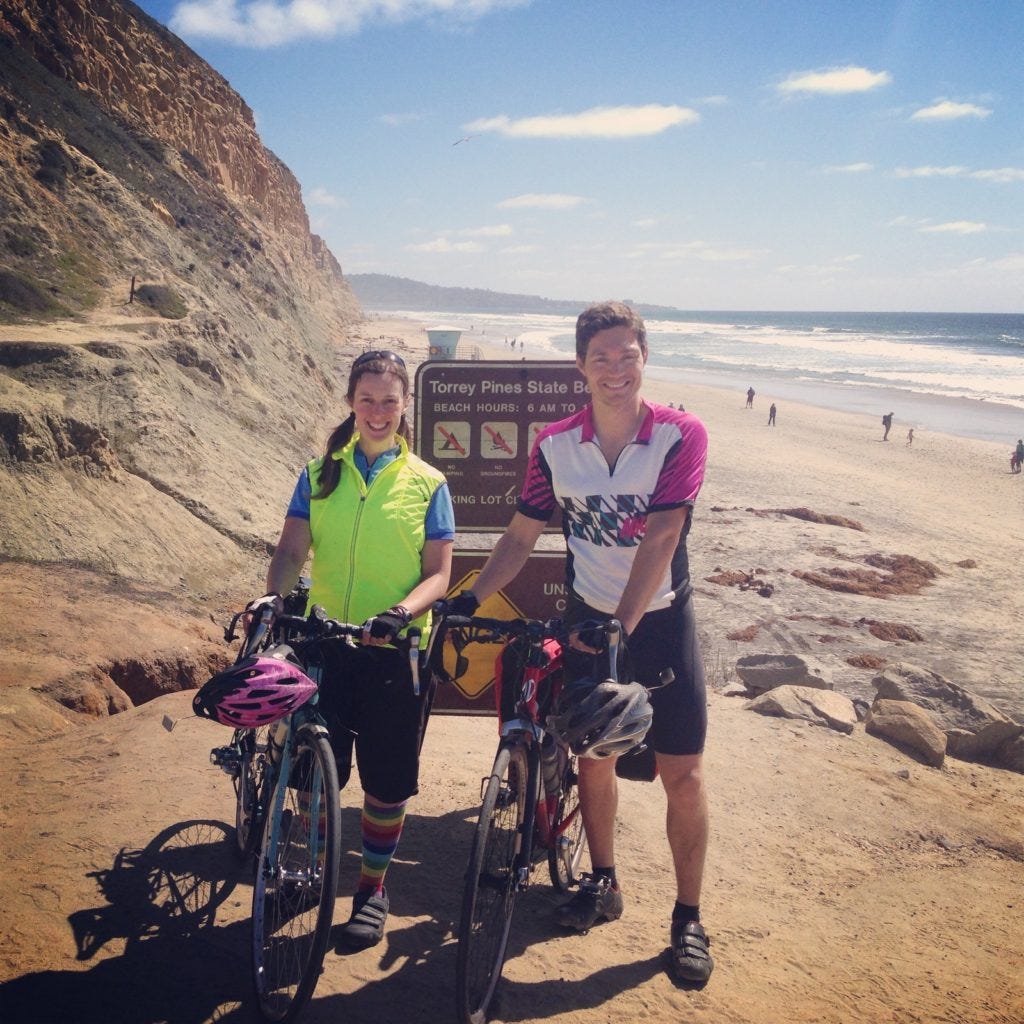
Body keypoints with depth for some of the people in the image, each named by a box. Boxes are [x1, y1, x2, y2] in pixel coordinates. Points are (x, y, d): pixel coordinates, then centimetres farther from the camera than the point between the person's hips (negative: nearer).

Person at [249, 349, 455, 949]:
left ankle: (373, 888, 27)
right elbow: (294, 550, -1)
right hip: (324, 646, 2)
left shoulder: (427, 483, 2)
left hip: (395, 653, -1)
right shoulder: (320, 475, 7)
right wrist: (274, 595, -22)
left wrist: (401, 612, -22)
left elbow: (438, 573, -3)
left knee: (386, 782, 7)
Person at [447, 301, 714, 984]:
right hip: (589, 621, 3)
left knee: (682, 775, 3)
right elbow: (522, 534, 1)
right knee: (594, 757, 14)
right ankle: (603, 884, 35)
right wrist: (470, 599, -9)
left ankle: (688, 917, 20)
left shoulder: (681, 435, -15)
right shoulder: (555, 446, -6)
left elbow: (659, 540, -22)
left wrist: (622, 626, -28)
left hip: (661, 622, -2)